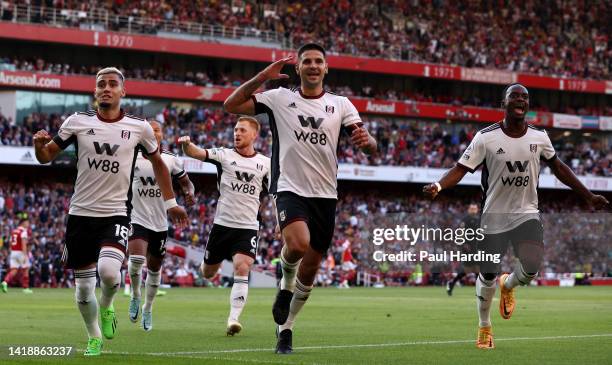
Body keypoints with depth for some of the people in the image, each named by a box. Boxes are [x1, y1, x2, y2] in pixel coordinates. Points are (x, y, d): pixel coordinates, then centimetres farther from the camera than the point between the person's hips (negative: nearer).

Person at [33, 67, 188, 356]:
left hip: (117, 215, -1)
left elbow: (157, 162, 17)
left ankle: (106, 307, 7)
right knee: (83, 287, 5)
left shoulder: (139, 127, 0)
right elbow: (46, 157, 7)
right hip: (81, 213, 2)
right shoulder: (77, 122, 0)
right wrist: (40, 145, -17)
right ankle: (94, 338, 29)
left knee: (109, 270, -27)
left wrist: (171, 202, 18)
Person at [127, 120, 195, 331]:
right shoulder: (132, 158, -5)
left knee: (154, 268, 13)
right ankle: (135, 296, 2)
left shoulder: (171, 160, 0)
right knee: (136, 259, -26)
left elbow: (185, 182, 12)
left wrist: (189, 193, -10)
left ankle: (147, 309, 34)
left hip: (161, 224, 3)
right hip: (138, 220, -3)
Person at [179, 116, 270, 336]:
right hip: (222, 224, 1)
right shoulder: (224, 155, -2)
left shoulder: (265, 164, 4)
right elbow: (195, 153, -15)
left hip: (248, 228, -1)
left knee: (242, 269, -20)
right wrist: (186, 144, -38)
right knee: (208, 273, 12)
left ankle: (233, 319, -21)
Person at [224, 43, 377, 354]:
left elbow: (371, 147, 1)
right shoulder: (279, 98, 3)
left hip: (325, 196, 3)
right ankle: (286, 286, 1)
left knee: (310, 269, 6)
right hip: (290, 189, -3)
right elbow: (231, 105, -3)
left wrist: (366, 140, -23)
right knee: (298, 244, -31)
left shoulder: (340, 104, 7)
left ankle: (285, 328, 24)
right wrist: (262, 77, -10)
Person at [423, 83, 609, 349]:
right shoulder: (486, 137, -11)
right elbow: (461, 168, -14)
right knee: (487, 276, 2)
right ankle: (484, 327, 28)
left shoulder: (539, 137, 0)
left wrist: (589, 196, 17)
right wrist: (438, 186, -34)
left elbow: (558, 168, 14)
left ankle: (508, 285, 18)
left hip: (527, 214, 2)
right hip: (494, 216, -2)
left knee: (531, 268, -19)